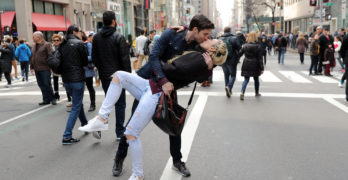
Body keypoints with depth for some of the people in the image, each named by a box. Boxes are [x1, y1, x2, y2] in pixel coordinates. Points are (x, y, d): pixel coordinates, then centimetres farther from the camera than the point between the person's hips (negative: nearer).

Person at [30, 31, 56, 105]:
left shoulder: (46, 45, -7)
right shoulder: (34, 46, 16)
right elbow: (32, 57, 21)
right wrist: (31, 67, 17)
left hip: (45, 69, -7)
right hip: (37, 70, 7)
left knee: (47, 84, -4)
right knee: (41, 85, 8)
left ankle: (52, 99, 11)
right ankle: (46, 100, 16)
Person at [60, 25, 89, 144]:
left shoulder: (62, 45, 9)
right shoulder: (79, 44, -9)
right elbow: (85, 62, -6)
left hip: (66, 80, 7)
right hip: (77, 79, -7)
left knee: (78, 103, 24)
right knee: (76, 107, -1)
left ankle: (85, 125, 38)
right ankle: (67, 137, -2)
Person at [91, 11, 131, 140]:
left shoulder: (96, 38, 5)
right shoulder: (119, 37, -12)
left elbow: (94, 58, 9)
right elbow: (125, 59, -14)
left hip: (104, 75, 5)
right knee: (120, 104, 6)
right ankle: (120, 133, 12)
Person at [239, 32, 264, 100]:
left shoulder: (245, 46, -3)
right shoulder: (258, 46, -6)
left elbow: (239, 54, -2)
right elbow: (260, 58, -5)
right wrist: (261, 68, -4)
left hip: (246, 65, 1)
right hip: (255, 65, 0)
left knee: (246, 79, 2)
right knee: (256, 79, 17)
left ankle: (242, 92, -19)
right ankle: (257, 93, 31)